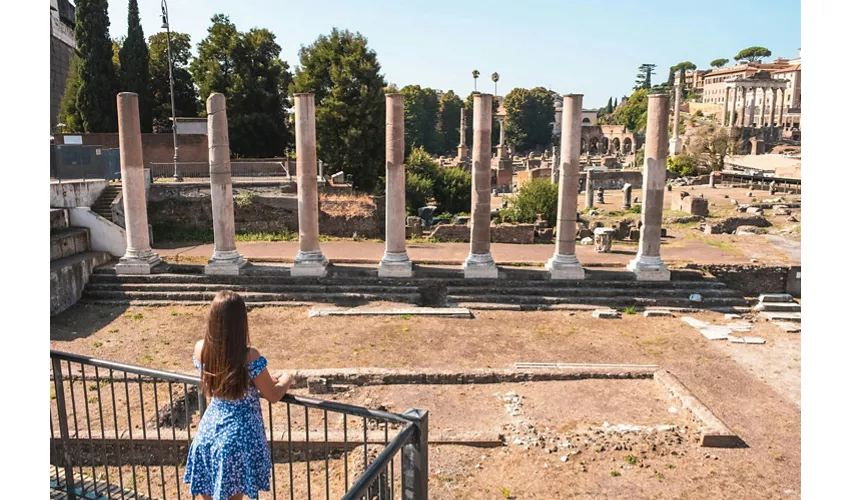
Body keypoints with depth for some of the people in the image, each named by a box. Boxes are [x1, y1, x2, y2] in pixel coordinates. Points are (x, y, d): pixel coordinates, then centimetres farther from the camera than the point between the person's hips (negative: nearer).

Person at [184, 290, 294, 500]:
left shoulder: (200, 349, -8)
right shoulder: (250, 356, -23)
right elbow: (273, 396, -10)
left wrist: (266, 379, 15)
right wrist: (286, 381, 11)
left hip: (209, 432, 4)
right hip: (240, 436, -4)